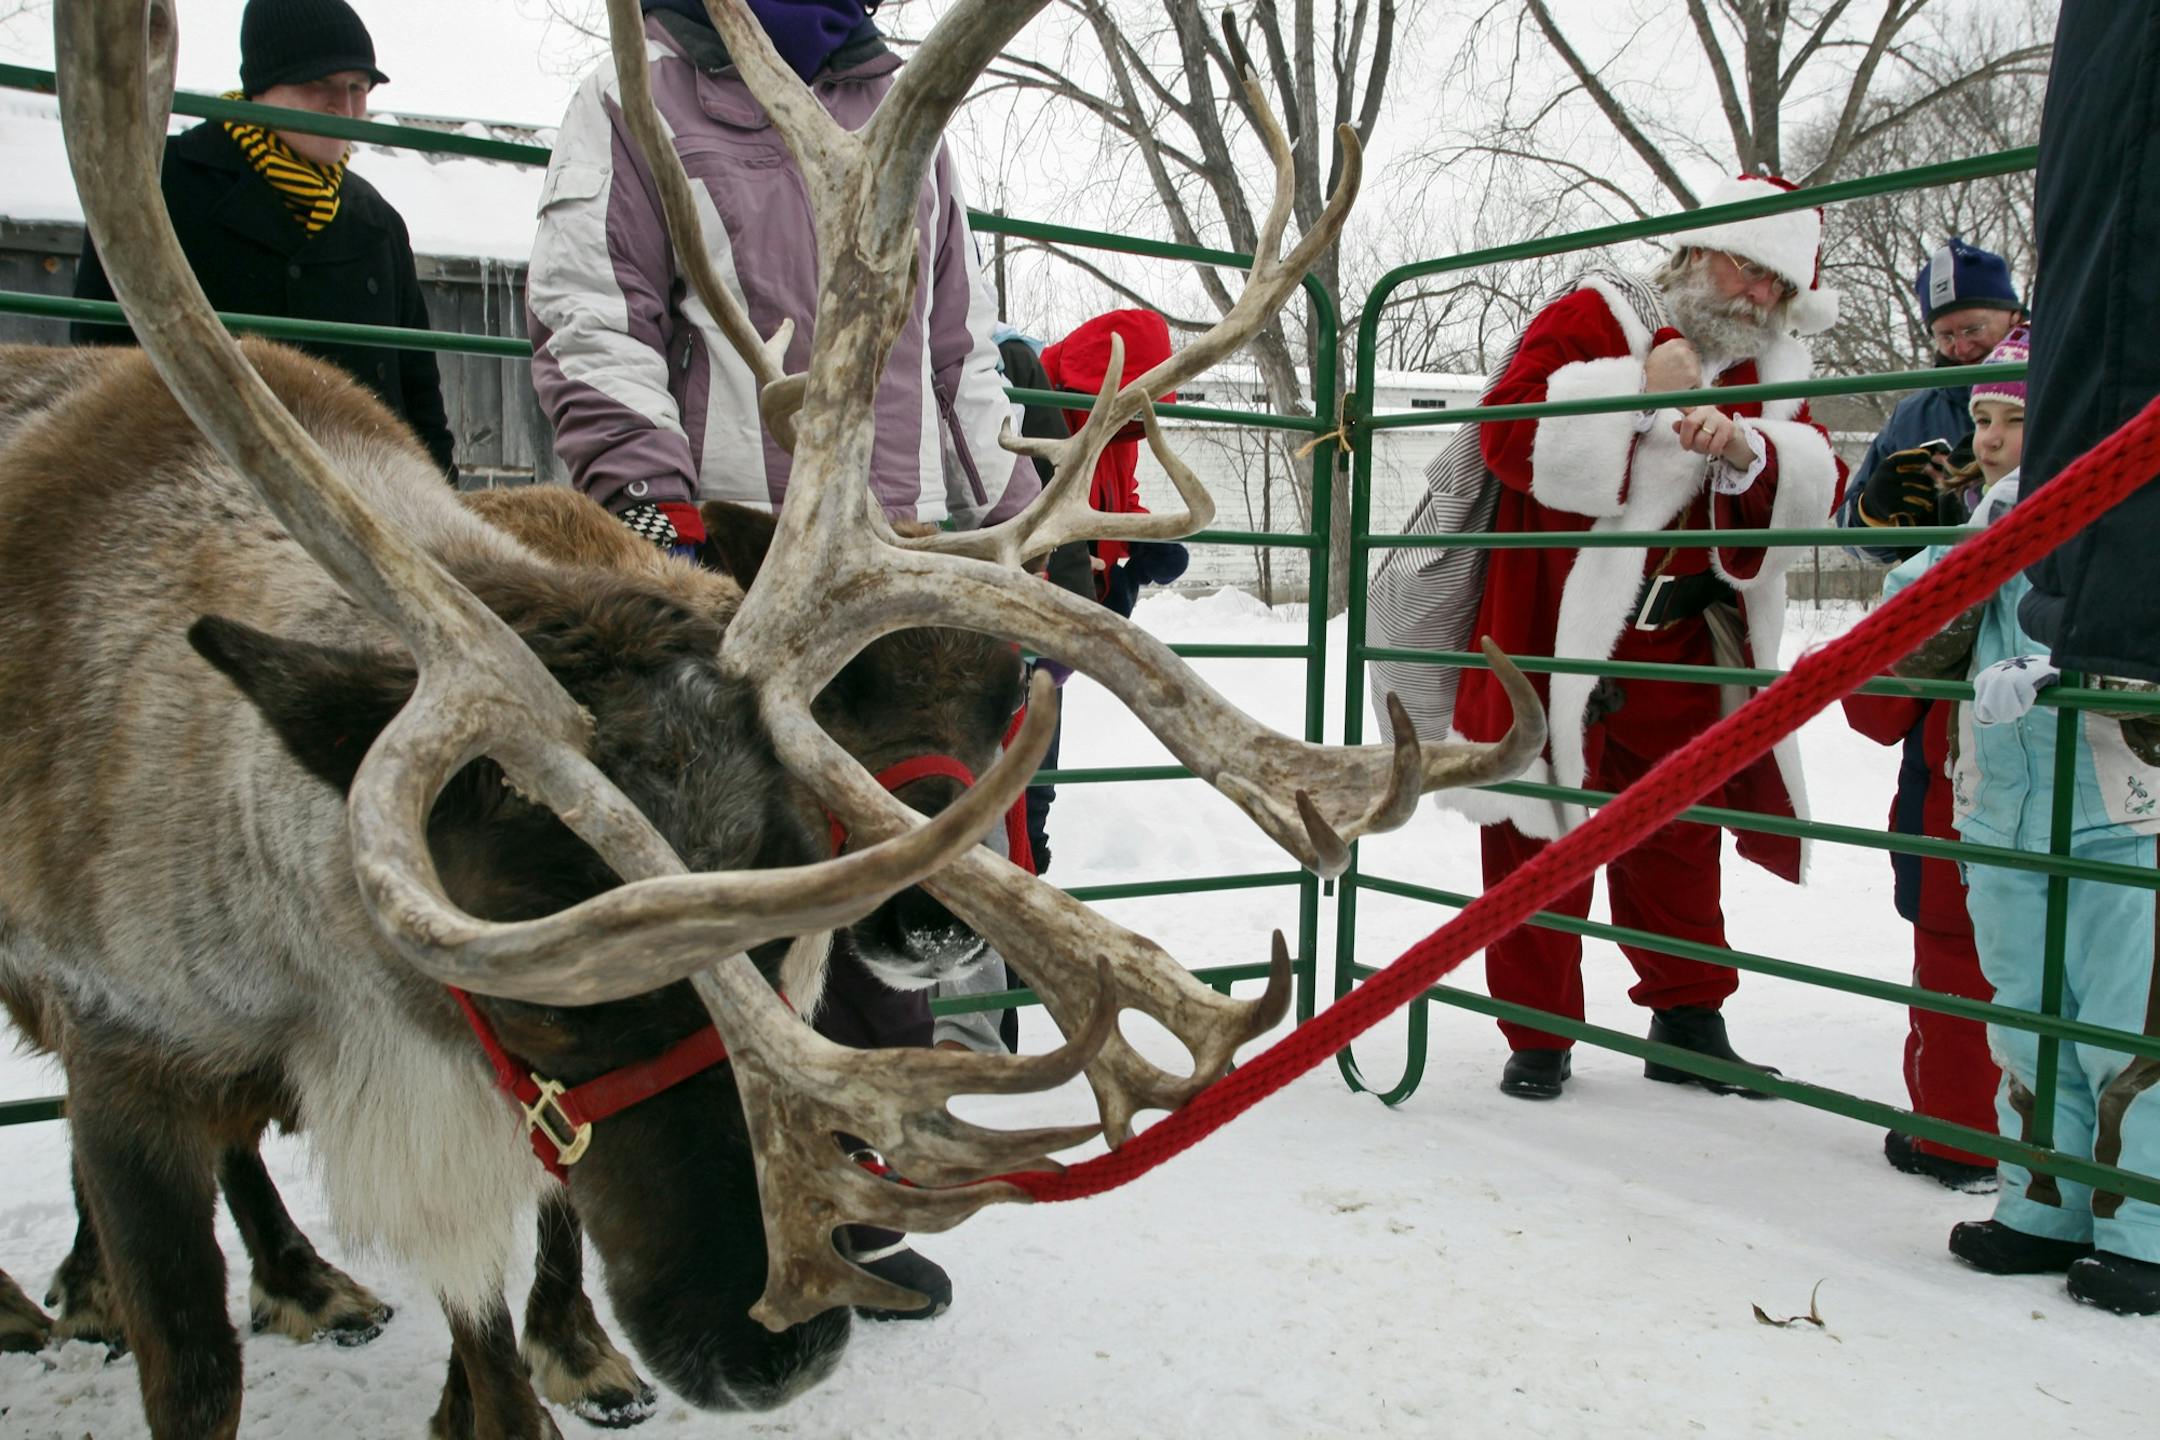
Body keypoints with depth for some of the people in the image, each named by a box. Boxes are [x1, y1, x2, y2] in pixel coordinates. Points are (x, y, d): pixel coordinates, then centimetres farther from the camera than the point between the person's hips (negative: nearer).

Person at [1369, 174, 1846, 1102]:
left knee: (1677, 841, 13)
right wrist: (1641, 391, -22)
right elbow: (1511, 434, -20)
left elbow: (1815, 492, 1)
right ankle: (1539, 1038, 12)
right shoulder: (1592, 318, -5)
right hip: (1552, 641, -5)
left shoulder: (1768, 368, 14)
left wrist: (1746, 450, -19)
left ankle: (1688, 1023, 27)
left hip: (1678, 651, 6)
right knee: (1541, 838, 0)